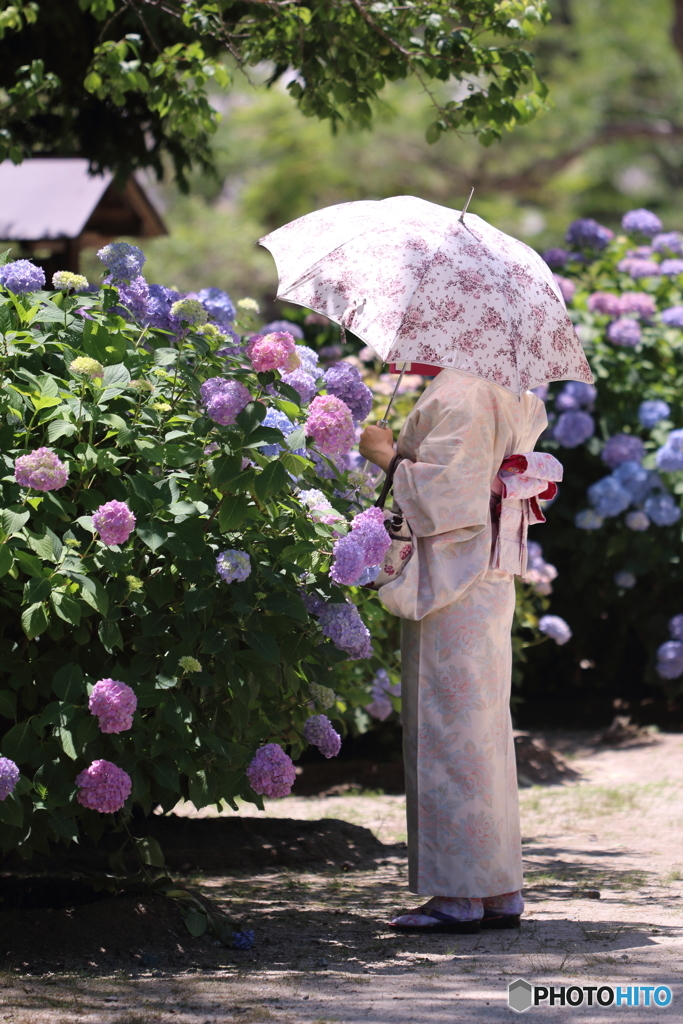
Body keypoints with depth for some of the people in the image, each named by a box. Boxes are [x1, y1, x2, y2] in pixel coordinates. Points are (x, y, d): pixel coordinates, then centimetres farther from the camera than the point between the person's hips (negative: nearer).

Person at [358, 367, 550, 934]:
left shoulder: (457, 395, -16)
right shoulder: (509, 395, 11)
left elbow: (444, 493, -21)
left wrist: (387, 455, -7)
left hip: (451, 587, -10)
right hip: (492, 583, 10)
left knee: (449, 729, -5)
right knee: (487, 731, 12)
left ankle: (458, 896, -3)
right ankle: (500, 893, 16)